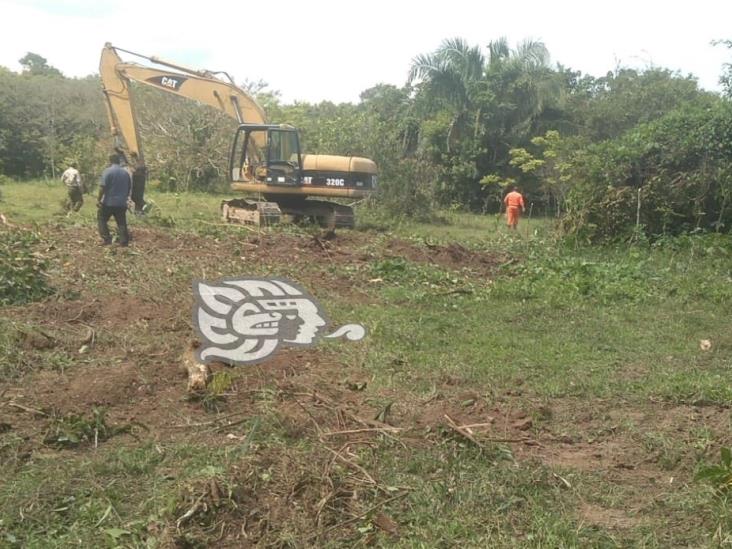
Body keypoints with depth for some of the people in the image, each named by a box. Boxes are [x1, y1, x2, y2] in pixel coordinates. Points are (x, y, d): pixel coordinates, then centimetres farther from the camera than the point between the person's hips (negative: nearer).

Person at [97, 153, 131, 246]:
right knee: (122, 223, 8)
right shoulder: (125, 172, 8)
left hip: (109, 203, -5)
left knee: (102, 219, 10)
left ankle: (106, 238, 1)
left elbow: (103, 187, -16)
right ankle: (124, 241, 3)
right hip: (122, 203, 5)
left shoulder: (108, 171, -10)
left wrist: (99, 199, -10)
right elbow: (129, 187, 15)